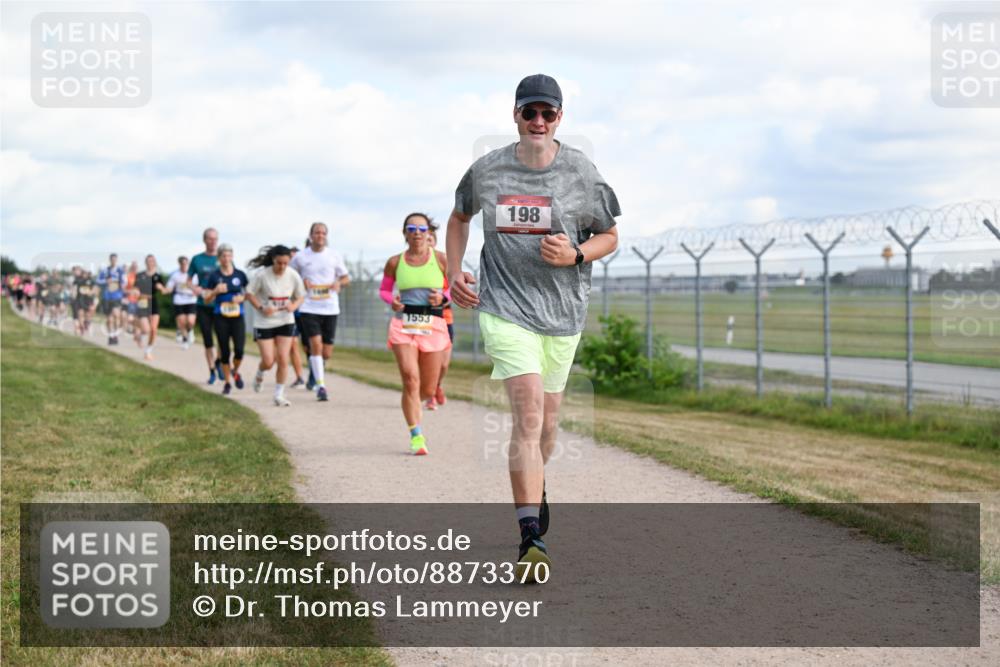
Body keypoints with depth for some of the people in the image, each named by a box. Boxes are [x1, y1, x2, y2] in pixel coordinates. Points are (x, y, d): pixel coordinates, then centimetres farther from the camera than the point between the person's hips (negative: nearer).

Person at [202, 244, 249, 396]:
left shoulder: (240, 275, 3)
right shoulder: (214, 276, 0)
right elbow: (207, 299, 3)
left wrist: (242, 298, -7)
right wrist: (215, 291, -16)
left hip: (237, 316, 0)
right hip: (221, 317, 0)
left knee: (239, 349, -12)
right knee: (224, 351, 4)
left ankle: (235, 372, 18)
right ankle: (227, 382, 18)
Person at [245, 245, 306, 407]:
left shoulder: (293, 276, -8)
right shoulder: (262, 274, -16)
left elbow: (301, 296, 6)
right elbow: (249, 293, -5)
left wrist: (294, 306, -16)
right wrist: (261, 308, -20)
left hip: (285, 322, 2)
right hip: (264, 322, -2)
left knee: (283, 360, -4)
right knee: (268, 362, -4)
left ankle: (279, 395, 11)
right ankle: (259, 374, 33)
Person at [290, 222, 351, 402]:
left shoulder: (334, 255, 6)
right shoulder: (300, 257, 2)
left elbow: (346, 278, 14)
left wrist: (339, 283, -9)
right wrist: (301, 283, -9)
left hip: (330, 308, 2)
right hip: (309, 308, -2)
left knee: (326, 353, 3)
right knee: (316, 344, -18)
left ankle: (315, 368, 36)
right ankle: (320, 385, -12)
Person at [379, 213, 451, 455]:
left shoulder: (440, 259, 1)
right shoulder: (395, 262, 4)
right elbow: (384, 289, 17)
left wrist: (443, 297, -12)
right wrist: (392, 301, -4)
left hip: (433, 326, 0)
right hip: (403, 324, 0)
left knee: (428, 390, 5)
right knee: (411, 379, -16)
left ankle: (412, 404, 42)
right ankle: (416, 436, -9)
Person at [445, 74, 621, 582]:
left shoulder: (582, 173, -1)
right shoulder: (486, 171, 0)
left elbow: (609, 237, 8)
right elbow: (459, 217, 20)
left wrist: (575, 255, -12)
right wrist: (454, 272, 7)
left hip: (563, 311, 2)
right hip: (506, 307, -2)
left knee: (546, 419, 13)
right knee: (528, 412, -18)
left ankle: (534, 488, 46)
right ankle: (531, 537, -21)